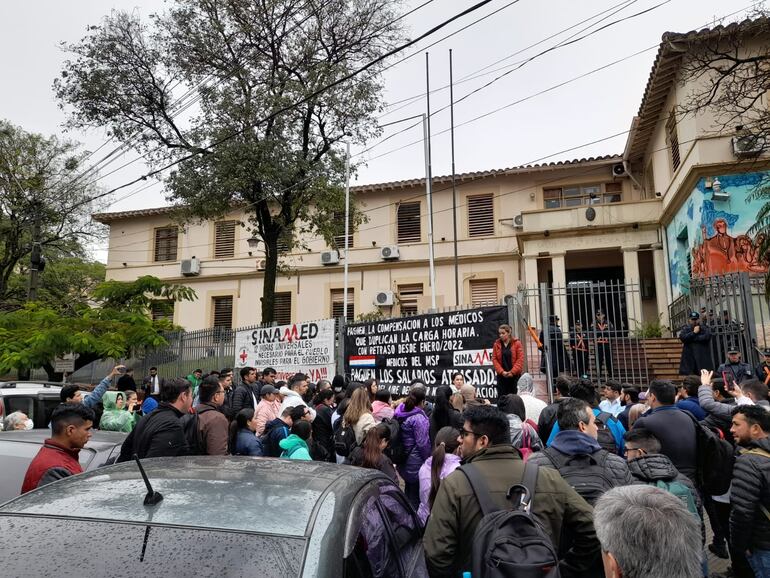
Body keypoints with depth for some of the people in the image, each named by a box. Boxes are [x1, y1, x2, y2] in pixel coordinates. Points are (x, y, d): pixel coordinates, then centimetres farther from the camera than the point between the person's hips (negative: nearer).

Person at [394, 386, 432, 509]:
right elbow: (423, 443, -21)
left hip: (403, 462, 8)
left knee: (408, 493, 21)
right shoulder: (419, 418, -22)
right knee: (415, 495, 4)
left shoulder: (401, 414, 3)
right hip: (416, 462, -8)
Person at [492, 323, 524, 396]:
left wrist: (512, 372, -13)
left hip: (514, 375, -2)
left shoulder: (517, 343, -1)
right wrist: (501, 371, -10)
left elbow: (520, 359, -5)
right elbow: (494, 359, 2)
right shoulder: (496, 344, 5)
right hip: (501, 375, 2)